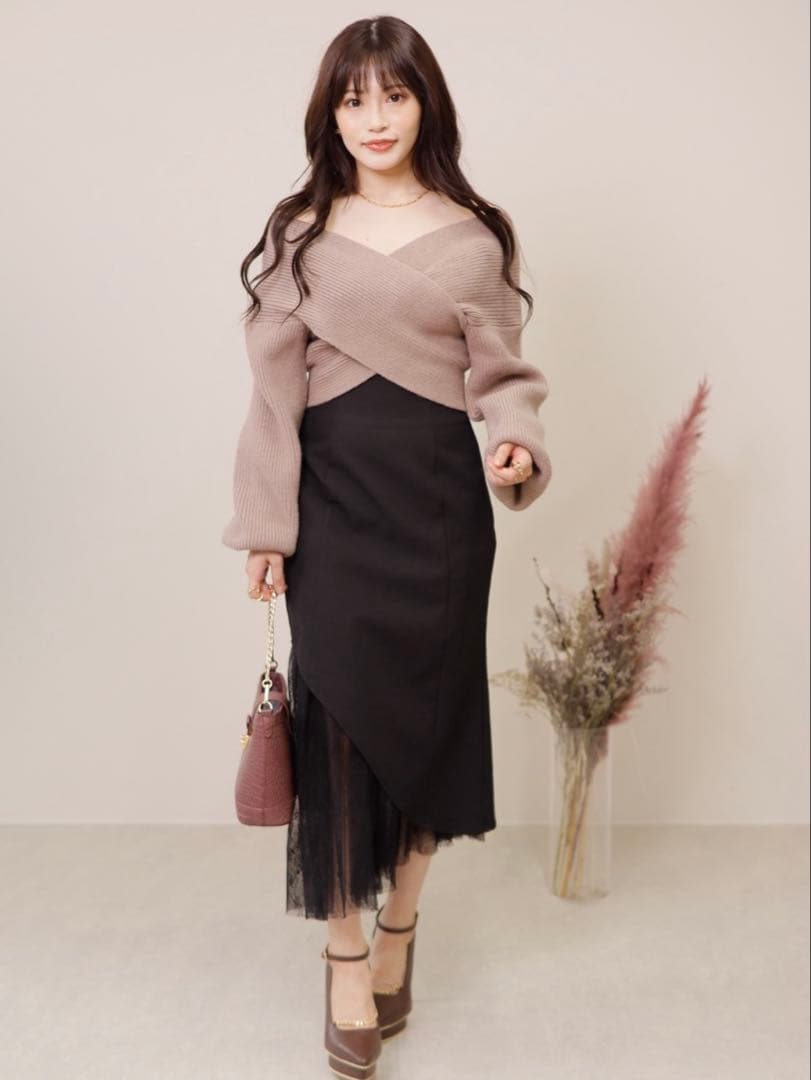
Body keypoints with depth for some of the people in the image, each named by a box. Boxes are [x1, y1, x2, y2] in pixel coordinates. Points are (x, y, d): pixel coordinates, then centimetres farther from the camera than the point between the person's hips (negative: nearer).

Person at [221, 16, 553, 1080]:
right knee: (338, 712, -3)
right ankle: (346, 962, 11)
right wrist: (265, 528, -1)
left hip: (439, 497, 1)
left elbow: (501, 374, 6)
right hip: (333, 496, 0)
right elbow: (275, 388, 3)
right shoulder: (299, 234, 6)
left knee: (426, 710, 8)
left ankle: (399, 932, 28)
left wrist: (515, 440, -17)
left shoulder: (475, 237, 6)